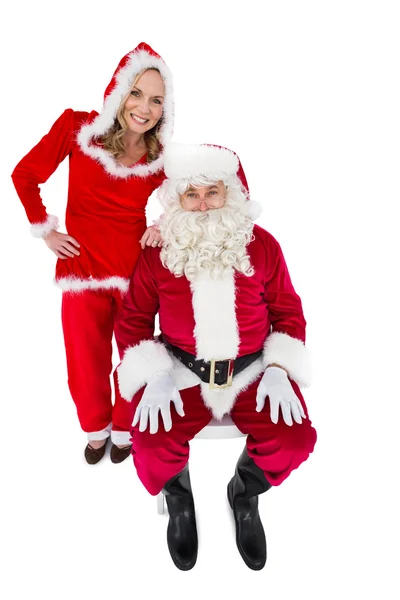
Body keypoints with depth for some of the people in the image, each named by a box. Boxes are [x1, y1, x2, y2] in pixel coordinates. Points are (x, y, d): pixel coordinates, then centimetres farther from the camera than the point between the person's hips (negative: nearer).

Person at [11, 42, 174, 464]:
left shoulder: (159, 156, -3)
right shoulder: (78, 126, -7)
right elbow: (25, 175, 1)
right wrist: (45, 230, 0)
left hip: (137, 271, 1)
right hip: (83, 269, 0)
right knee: (86, 365, 13)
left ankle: (123, 429, 42)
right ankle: (96, 429, 43)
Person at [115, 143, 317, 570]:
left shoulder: (262, 245, 1)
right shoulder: (157, 252, -1)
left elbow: (287, 311, 7)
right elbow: (133, 319, 3)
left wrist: (278, 369, -7)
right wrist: (154, 377, -11)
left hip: (252, 369, 1)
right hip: (180, 370, 0)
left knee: (295, 439, -19)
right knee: (152, 446, -23)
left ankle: (245, 494, 18)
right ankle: (179, 500, 17)